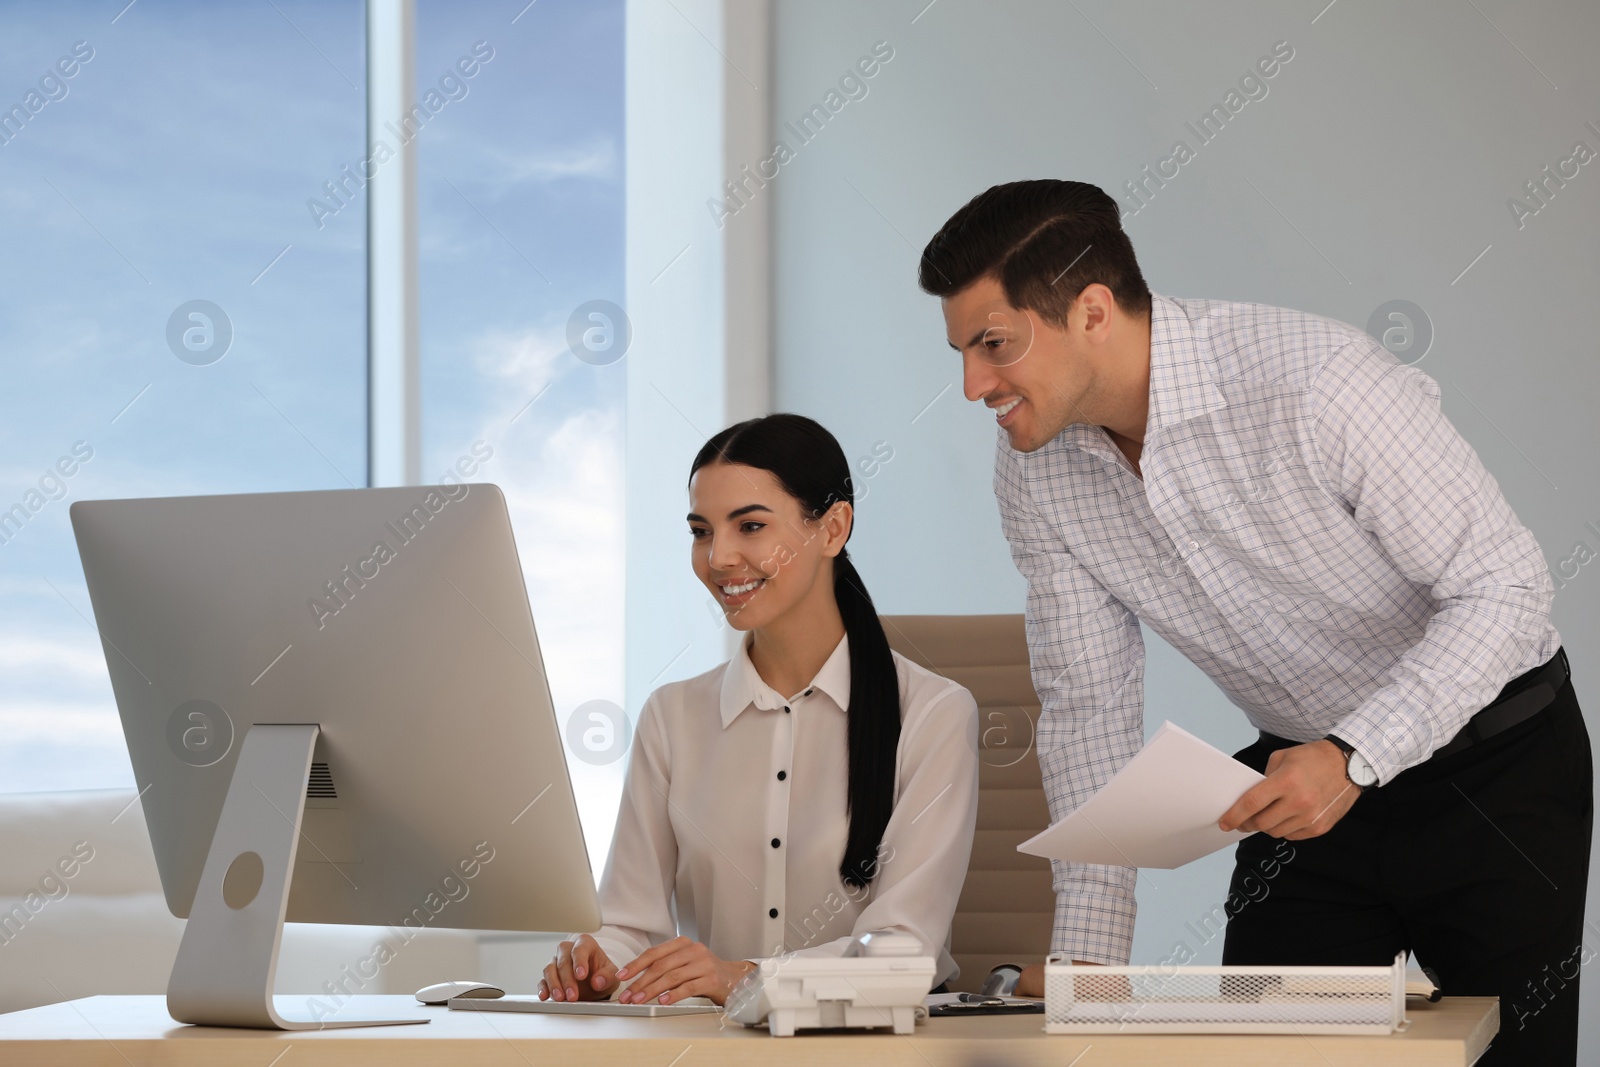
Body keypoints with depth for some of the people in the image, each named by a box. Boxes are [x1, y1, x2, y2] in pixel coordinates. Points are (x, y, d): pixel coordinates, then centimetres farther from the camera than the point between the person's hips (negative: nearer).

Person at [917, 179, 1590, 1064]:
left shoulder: (1314, 380, -28)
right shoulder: (1033, 471, -8)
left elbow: (1506, 586, -23)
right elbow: (1088, 703, -3)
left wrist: (1355, 757, -34)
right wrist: (1086, 955, -12)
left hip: (1494, 773, -5)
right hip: (1312, 772, 5)